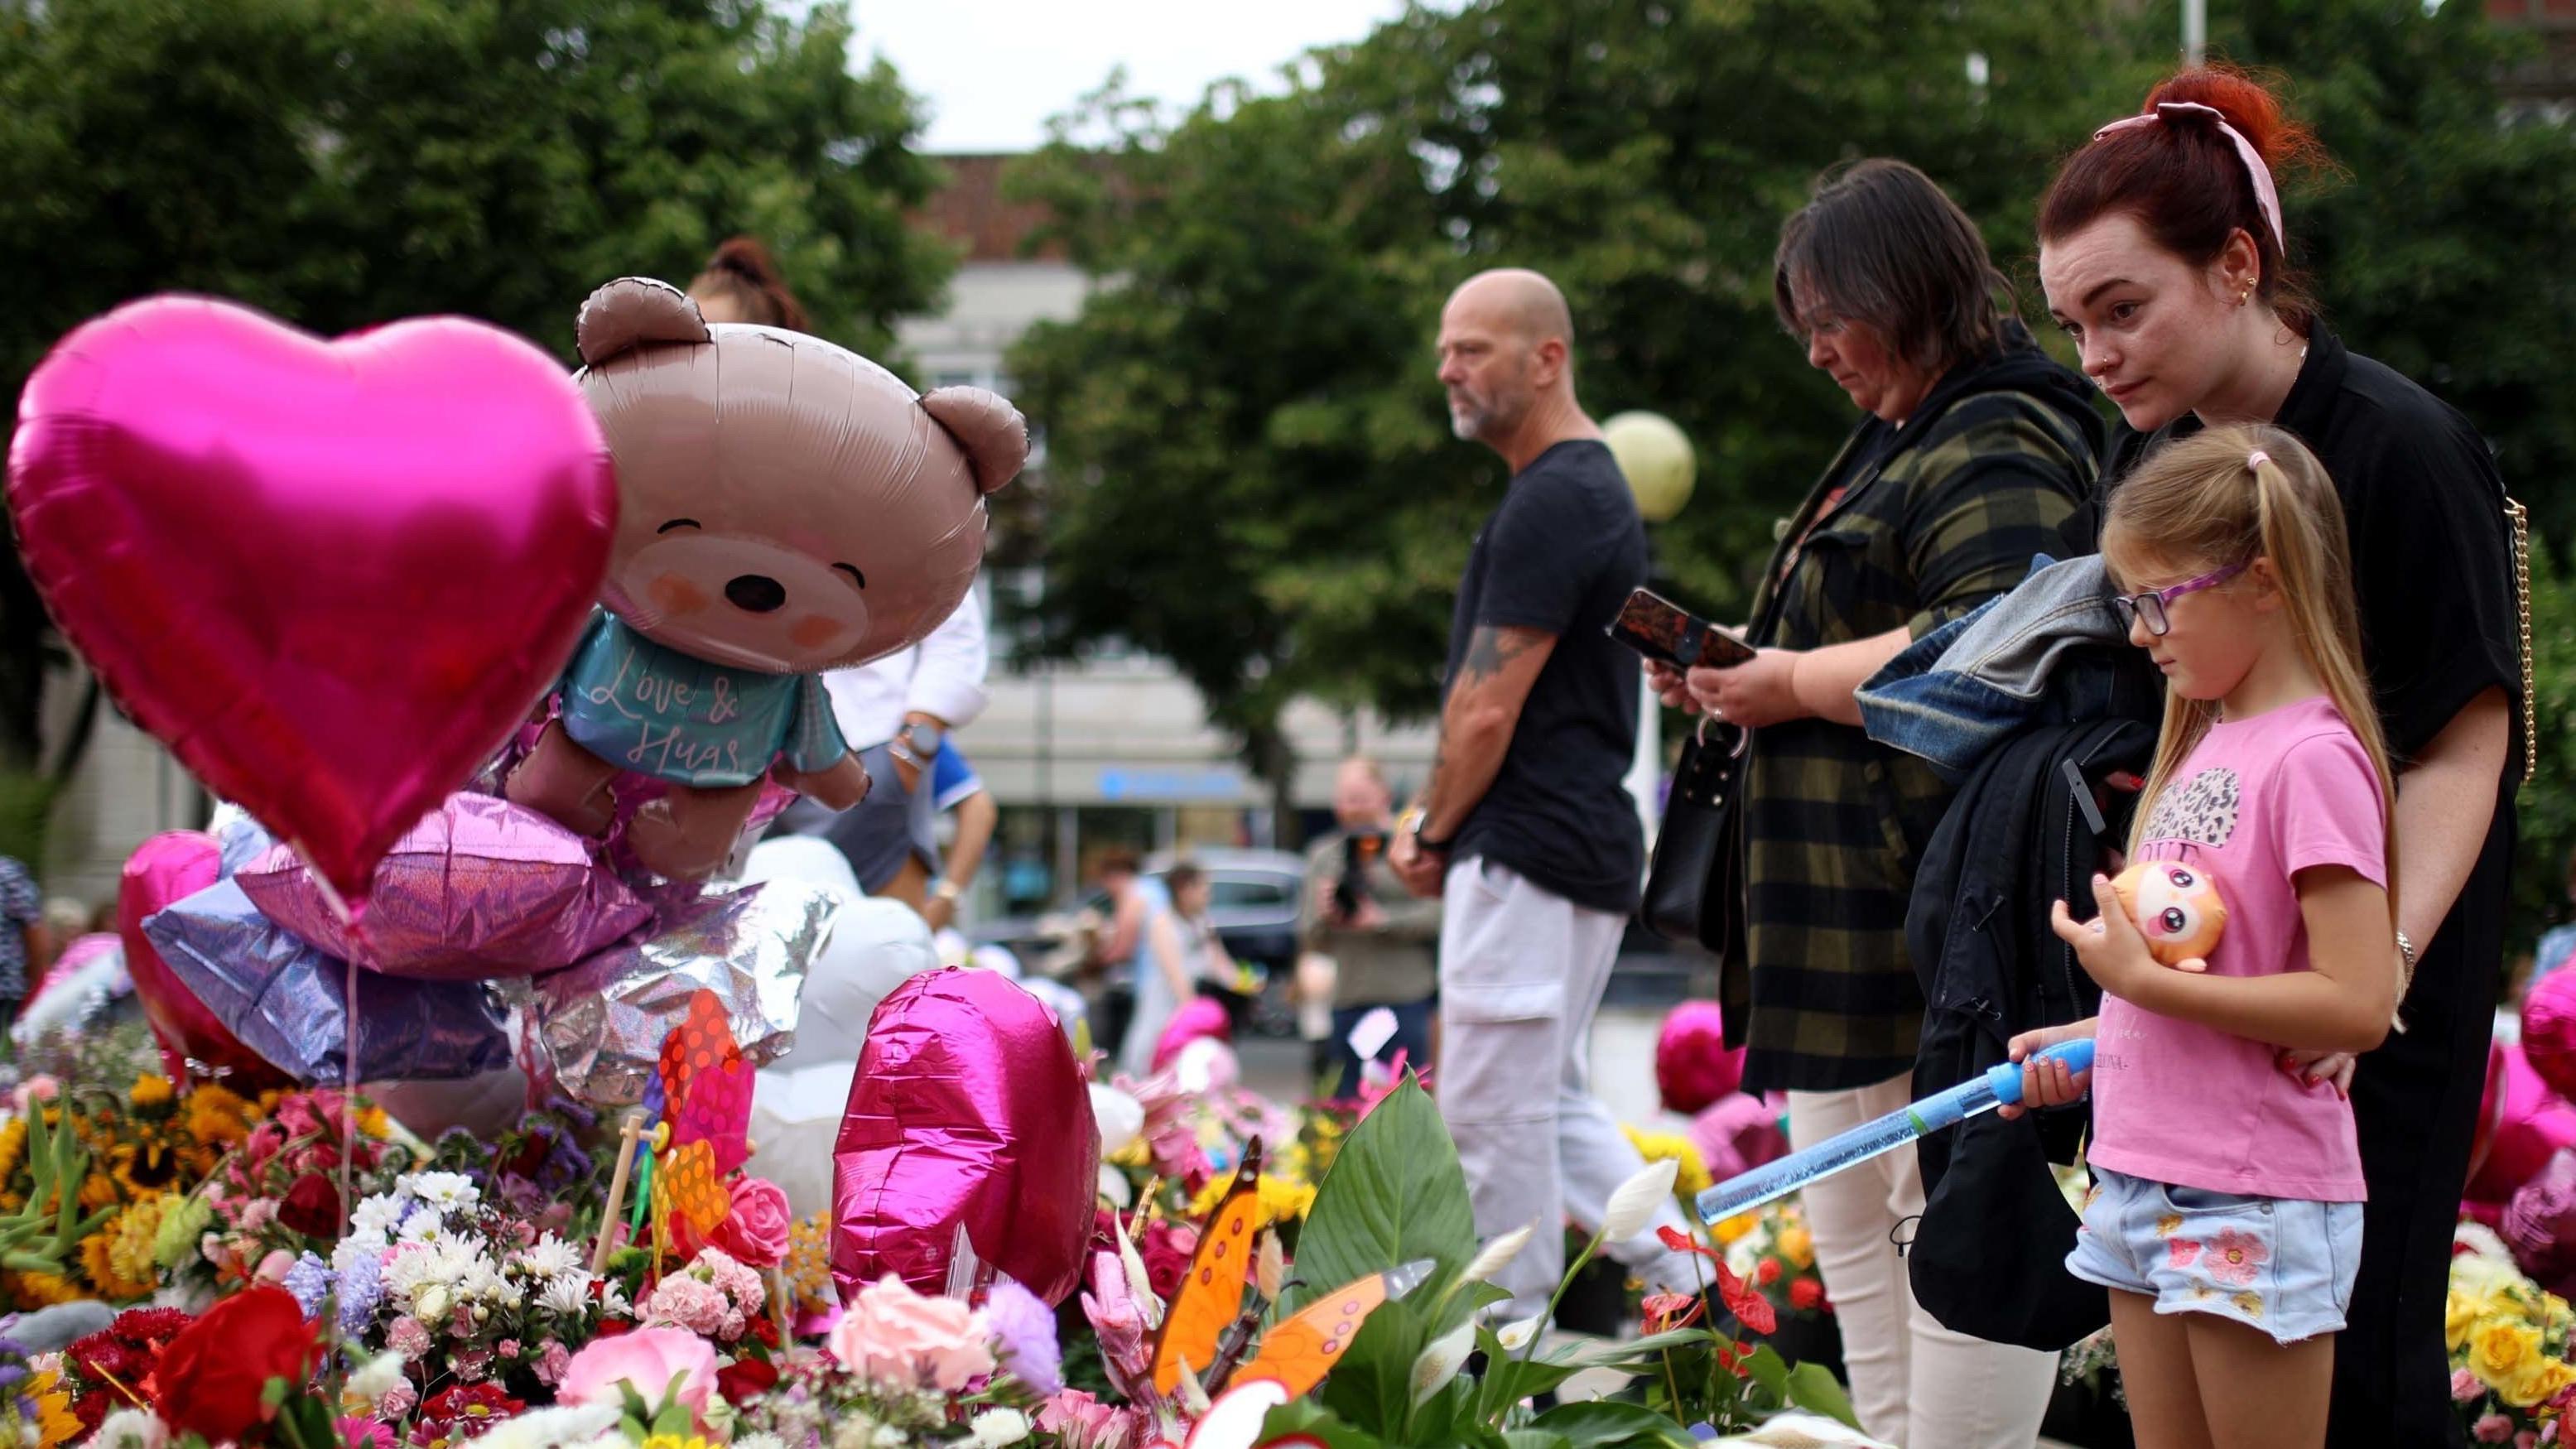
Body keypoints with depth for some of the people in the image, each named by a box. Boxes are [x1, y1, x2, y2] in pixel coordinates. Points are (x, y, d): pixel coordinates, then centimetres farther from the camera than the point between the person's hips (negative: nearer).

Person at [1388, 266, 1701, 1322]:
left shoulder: (1552, 500, -16)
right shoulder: (1594, 486, 17)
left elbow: (1489, 709, -18)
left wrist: (1433, 835, -4)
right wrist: (1436, 820, 13)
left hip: (1528, 852, -11)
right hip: (1587, 848, 11)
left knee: (1496, 1114, -3)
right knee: (1553, 1105, 16)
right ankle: (1694, 1290, 14)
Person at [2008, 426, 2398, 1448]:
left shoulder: (2313, 758, -15)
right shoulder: (2207, 741, 13)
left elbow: (2358, 1004, -22)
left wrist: (2144, 980, -21)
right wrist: (2092, 1041, 10)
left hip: (2254, 1208, -9)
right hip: (2143, 1176, 9)